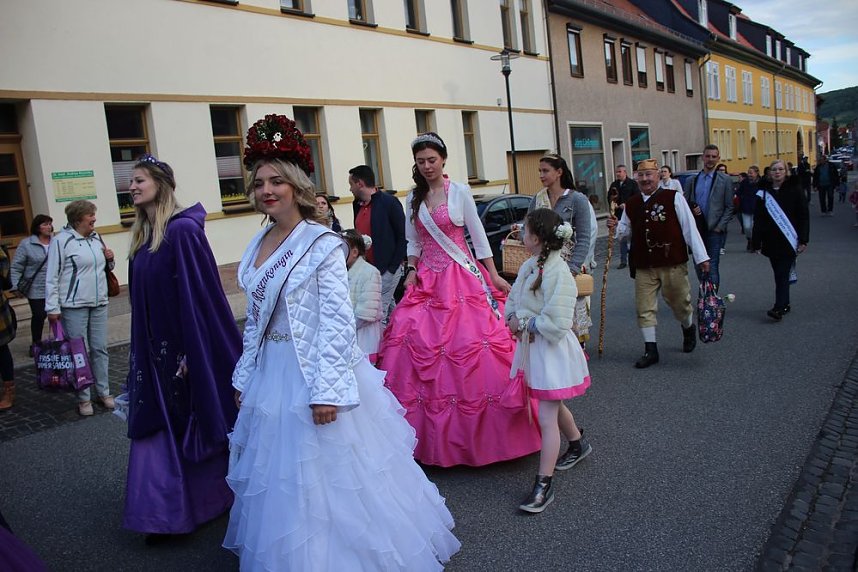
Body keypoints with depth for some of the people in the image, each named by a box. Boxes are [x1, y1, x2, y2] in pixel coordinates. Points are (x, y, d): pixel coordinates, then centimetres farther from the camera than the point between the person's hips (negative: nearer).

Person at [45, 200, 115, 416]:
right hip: (74, 306, -6)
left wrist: (109, 260, 2)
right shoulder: (61, 241, -9)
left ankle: (103, 392, 21)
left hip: (99, 303, 6)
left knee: (100, 349, 11)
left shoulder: (96, 238, 10)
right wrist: (52, 307, -13)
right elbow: (52, 277, -10)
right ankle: (83, 398, 11)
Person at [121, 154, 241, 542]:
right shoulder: (141, 235, 10)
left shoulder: (183, 230, -14)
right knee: (160, 427, 12)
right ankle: (166, 514, 25)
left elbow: (199, 293, -17)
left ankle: (206, 503, 26)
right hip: (155, 352, 7)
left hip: (187, 347, -7)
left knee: (194, 421, 7)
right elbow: (141, 300, 14)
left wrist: (192, 352, -19)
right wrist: (142, 352, 15)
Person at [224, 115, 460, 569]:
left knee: (330, 480, 4)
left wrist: (327, 390, -21)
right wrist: (244, 376, 15)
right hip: (271, 377, 7)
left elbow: (337, 321, -17)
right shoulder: (257, 246, 8)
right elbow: (254, 322, 13)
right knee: (282, 485, 18)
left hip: (316, 374, -7)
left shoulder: (322, 244, -13)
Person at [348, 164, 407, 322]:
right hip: (366, 267, 7)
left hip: (387, 269, -7)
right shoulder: (357, 205, 12)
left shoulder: (389, 202, -10)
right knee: (390, 308, 14)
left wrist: (393, 267, -14)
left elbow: (403, 236, -11)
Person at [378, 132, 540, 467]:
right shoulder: (414, 198, 10)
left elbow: (478, 236, 1)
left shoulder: (460, 192, -1)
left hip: (462, 277, -3)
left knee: (470, 343, -10)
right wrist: (411, 269, -1)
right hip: (427, 280, 4)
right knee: (415, 342, -4)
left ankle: (474, 433, 7)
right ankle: (431, 436, 11)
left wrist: (494, 276, -2)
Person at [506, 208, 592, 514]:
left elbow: (555, 324, -27)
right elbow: (513, 300, 12)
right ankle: (578, 444, 51)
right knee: (553, 406, 26)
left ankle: (543, 486, 6)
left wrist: (525, 324, -15)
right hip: (531, 346, 9)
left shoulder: (558, 274, -24)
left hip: (552, 349, -9)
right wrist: (513, 318, -8)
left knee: (547, 418, -3)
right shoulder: (530, 265, 1)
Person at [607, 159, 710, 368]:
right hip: (644, 266, 3)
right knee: (644, 308, 2)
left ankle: (688, 329, 44)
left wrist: (701, 256, -7)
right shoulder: (631, 204, 6)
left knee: (679, 302, 12)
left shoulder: (673, 198, -6)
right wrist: (615, 227, -5)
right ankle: (651, 349, 12)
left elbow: (689, 227, -6)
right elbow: (627, 229, 19)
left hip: (673, 264, -3)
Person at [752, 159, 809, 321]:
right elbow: (758, 219, 6)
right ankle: (784, 305, 21)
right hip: (771, 242, 3)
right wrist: (756, 242, 2)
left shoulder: (794, 190, -1)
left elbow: (803, 216, -2)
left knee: (783, 274, -10)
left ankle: (779, 308, -15)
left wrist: (803, 240, -8)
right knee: (779, 275, 10)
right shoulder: (763, 192, 5)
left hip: (789, 241, -3)